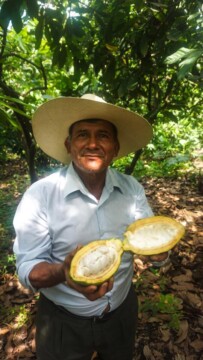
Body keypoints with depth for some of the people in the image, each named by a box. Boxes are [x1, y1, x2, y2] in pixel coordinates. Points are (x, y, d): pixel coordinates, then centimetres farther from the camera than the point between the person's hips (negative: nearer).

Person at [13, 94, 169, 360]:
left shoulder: (132, 189, -10)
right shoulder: (40, 195, -22)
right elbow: (28, 269, -19)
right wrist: (63, 272, -39)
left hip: (122, 313, 4)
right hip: (62, 323, -3)